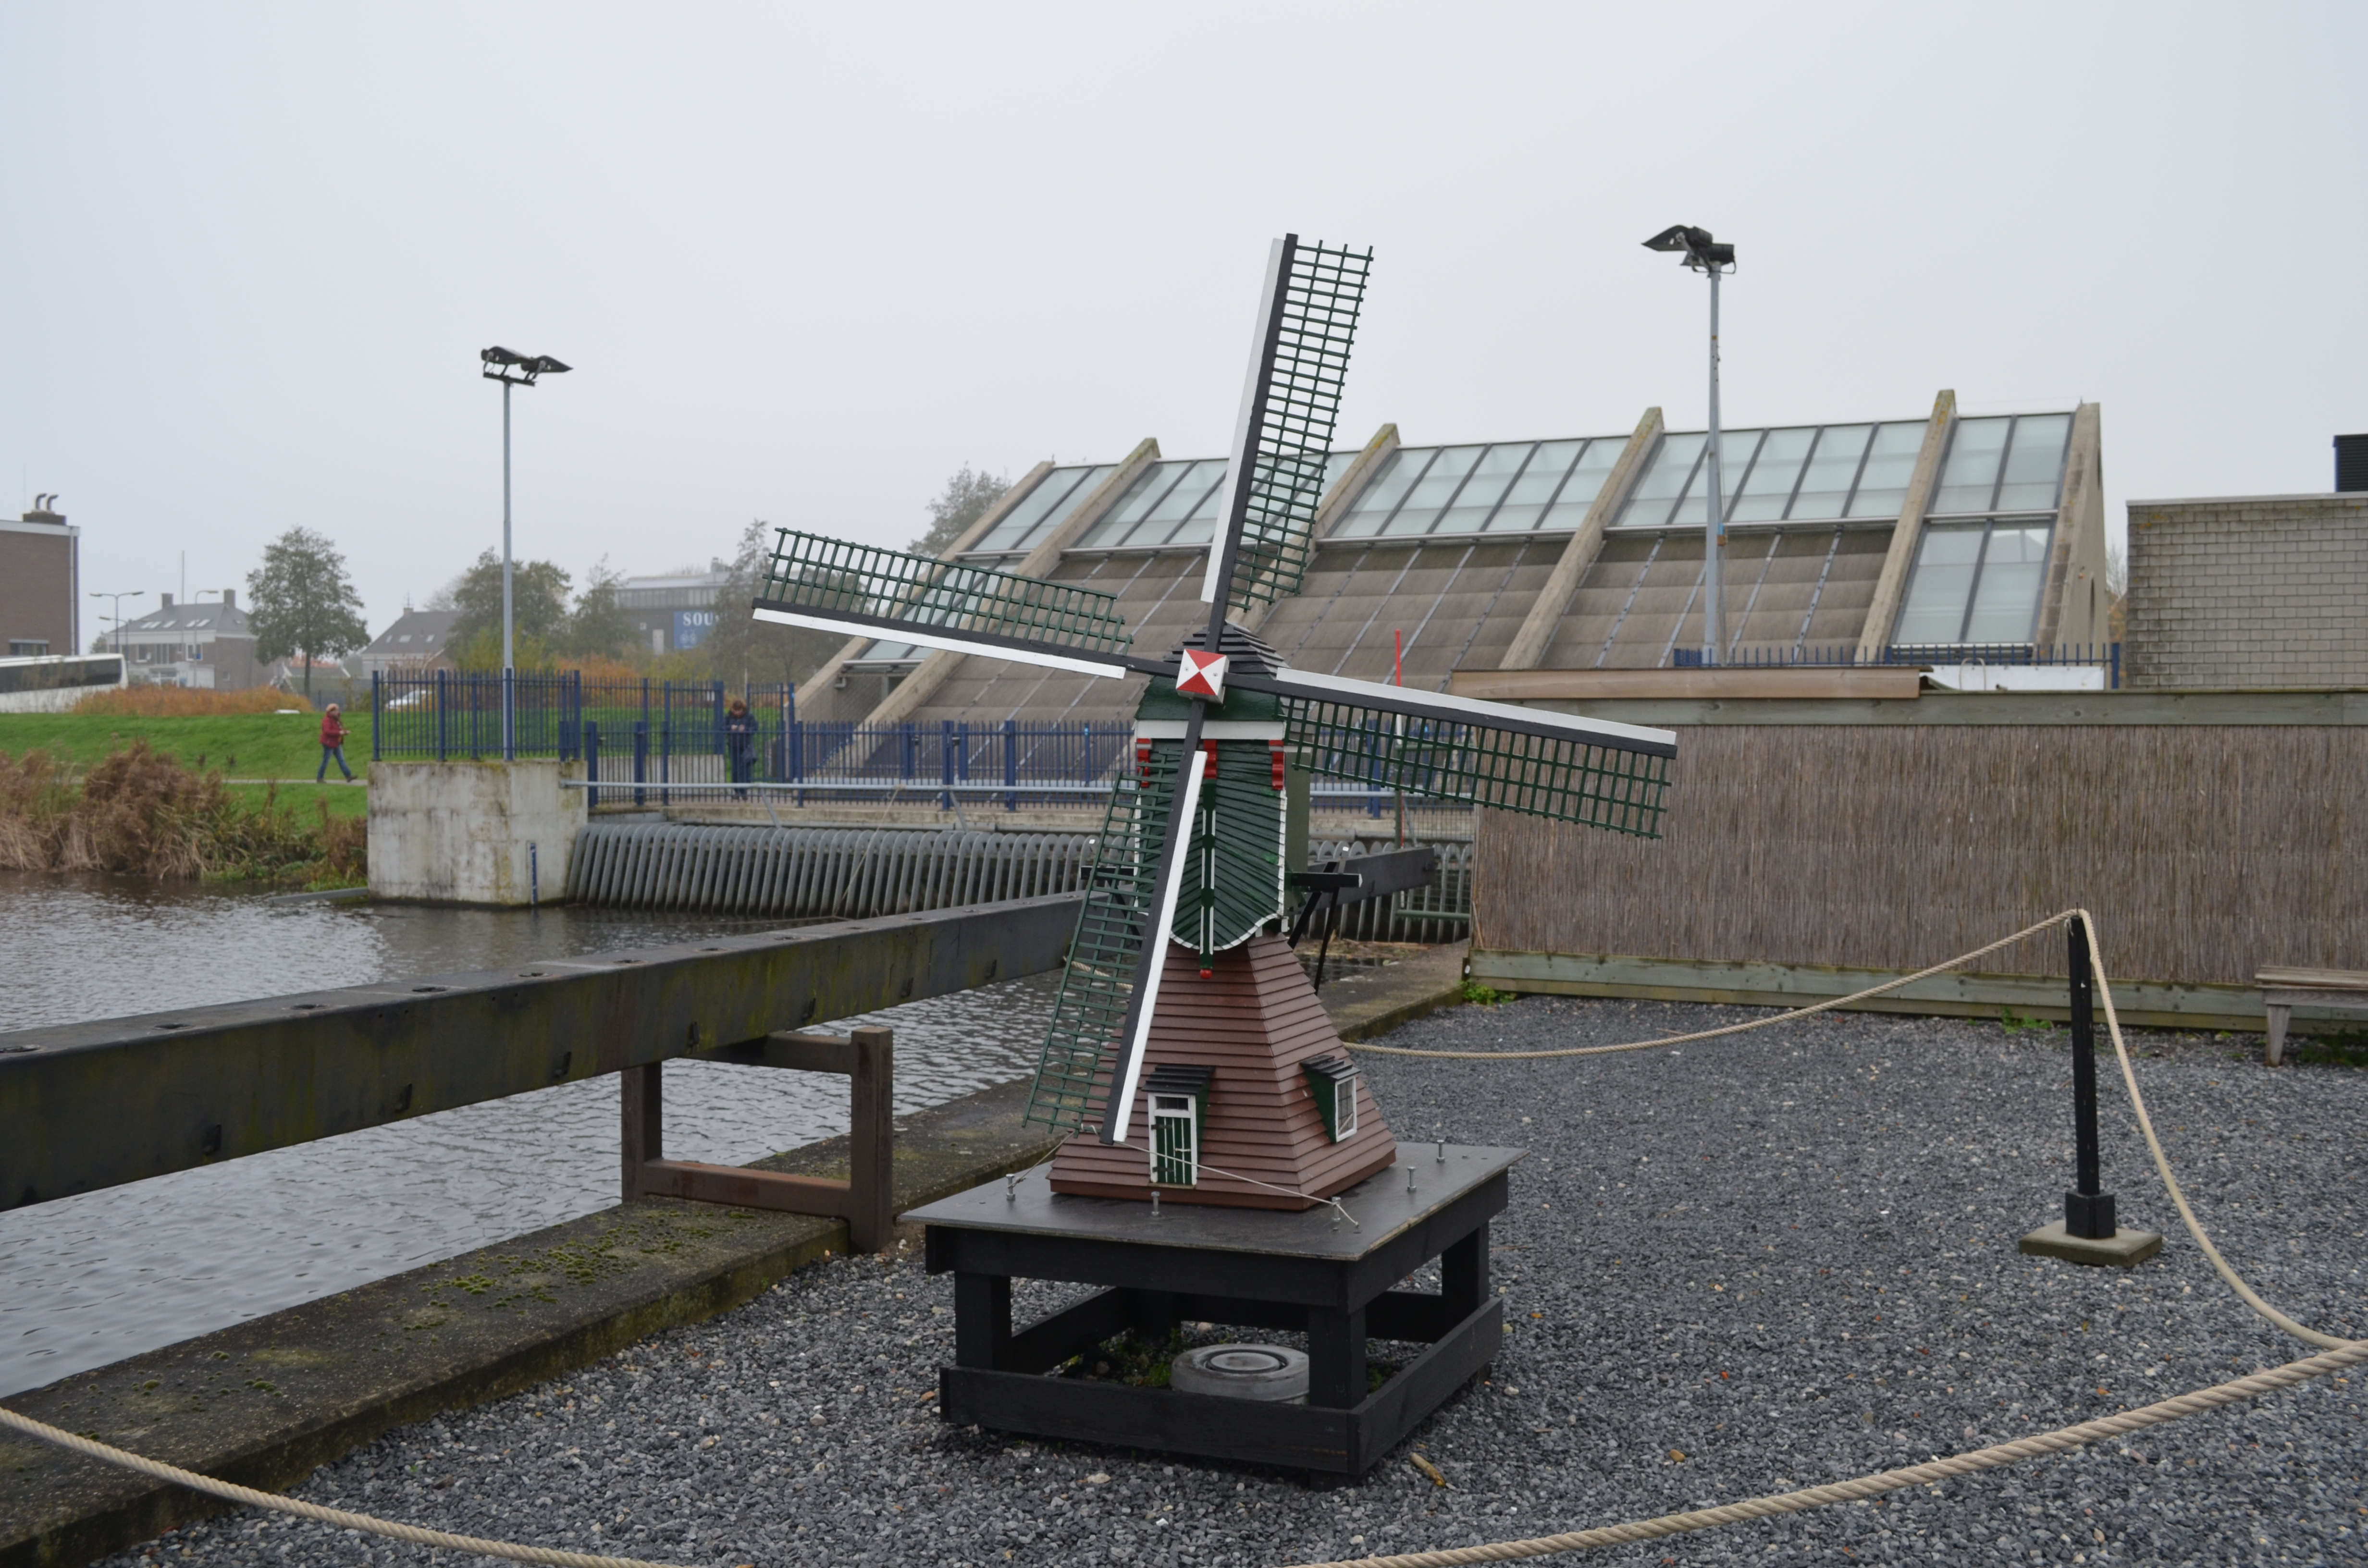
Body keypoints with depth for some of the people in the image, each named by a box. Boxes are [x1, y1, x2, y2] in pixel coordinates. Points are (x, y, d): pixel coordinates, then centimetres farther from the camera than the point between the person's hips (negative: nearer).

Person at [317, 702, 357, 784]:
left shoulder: (336, 719, 14)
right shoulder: (327, 720, -17)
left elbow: (338, 729, 24)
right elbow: (327, 731, -28)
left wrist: (344, 731, 2)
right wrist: (339, 732, -30)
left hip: (336, 744, 9)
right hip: (329, 743, -9)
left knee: (341, 760, 2)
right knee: (325, 761, -1)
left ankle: (348, 776, -3)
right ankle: (319, 778, 8)